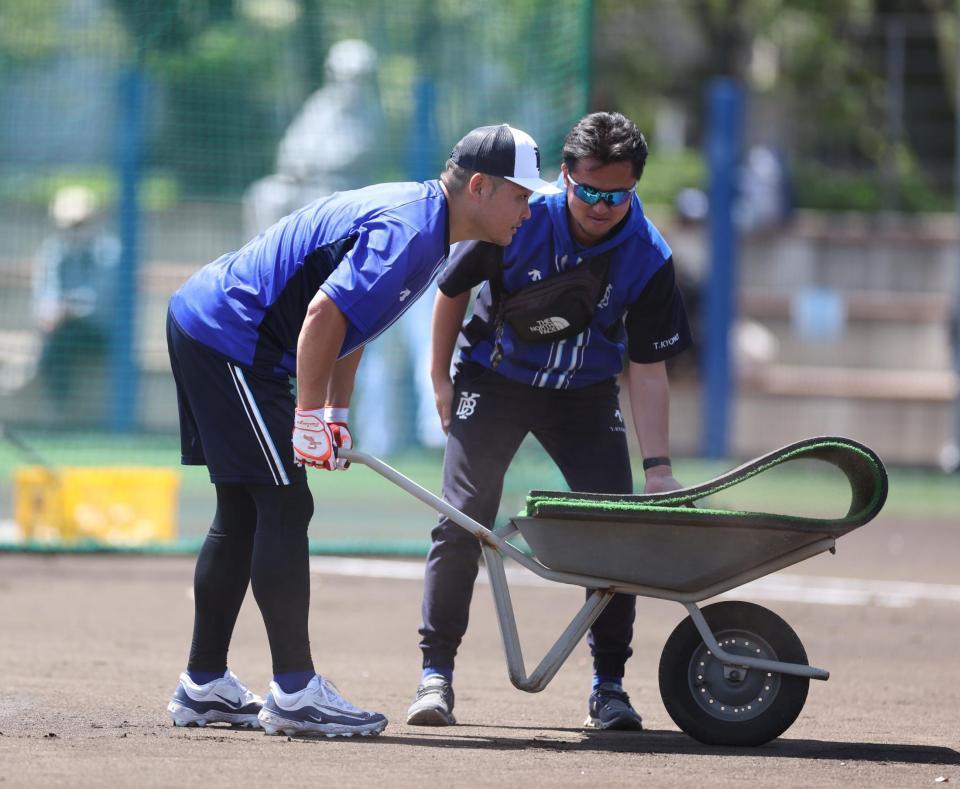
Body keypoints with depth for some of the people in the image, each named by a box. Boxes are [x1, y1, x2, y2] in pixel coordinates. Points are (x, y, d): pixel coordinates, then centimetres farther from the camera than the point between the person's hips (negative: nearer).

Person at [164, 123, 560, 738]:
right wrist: (309, 419, -24)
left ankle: (203, 686, 18)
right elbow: (325, 313, -29)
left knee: (244, 514, 13)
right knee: (283, 505, -11)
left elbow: (352, 314, 21)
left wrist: (337, 413, 16)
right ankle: (295, 692, -13)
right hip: (228, 337, -11)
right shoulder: (407, 230, -21)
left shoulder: (416, 214, 12)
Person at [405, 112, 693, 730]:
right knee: (463, 521, -11)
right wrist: (441, 381, 0)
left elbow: (649, 369, -14)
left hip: (586, 394, 1)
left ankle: (609, 685, 2)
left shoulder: (648, 257, -20)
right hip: (494, 379, -1)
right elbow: (453, 290, -6)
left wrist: (658, 466, -19)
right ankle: (436, 673, -1)